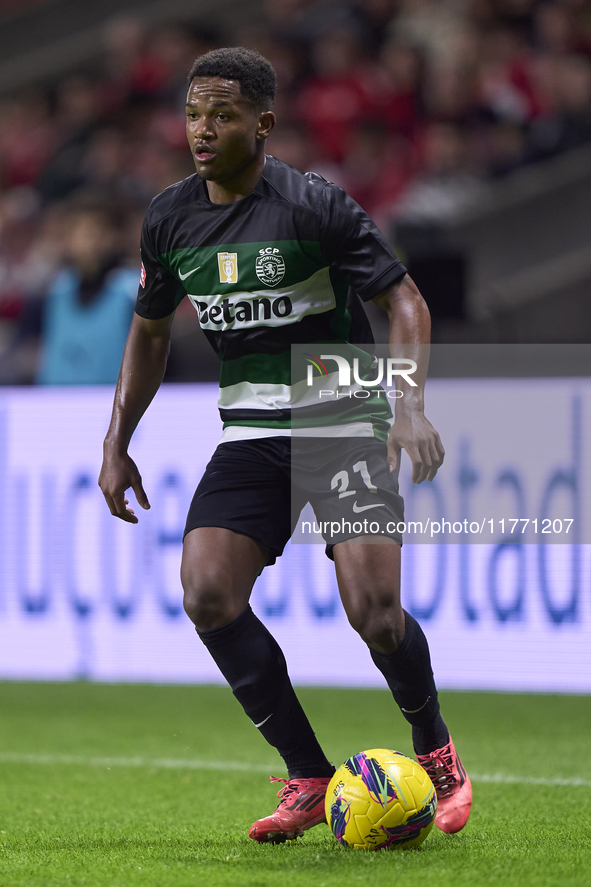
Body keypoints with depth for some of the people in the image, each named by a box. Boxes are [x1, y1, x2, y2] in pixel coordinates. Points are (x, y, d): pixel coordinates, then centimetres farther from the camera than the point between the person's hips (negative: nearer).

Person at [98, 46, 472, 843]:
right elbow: (149, 331, 18)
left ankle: (435, 749, 14)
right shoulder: (170, 218, 3)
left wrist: (411, 405, -22)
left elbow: (404, 301, -8)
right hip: (250, 432, 5)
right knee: (207, 596, -16)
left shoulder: (314, 204, -12)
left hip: (343, 419, -5)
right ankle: (310, 779, -4)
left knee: (373, 612, -17)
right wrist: (117, 442, 13)